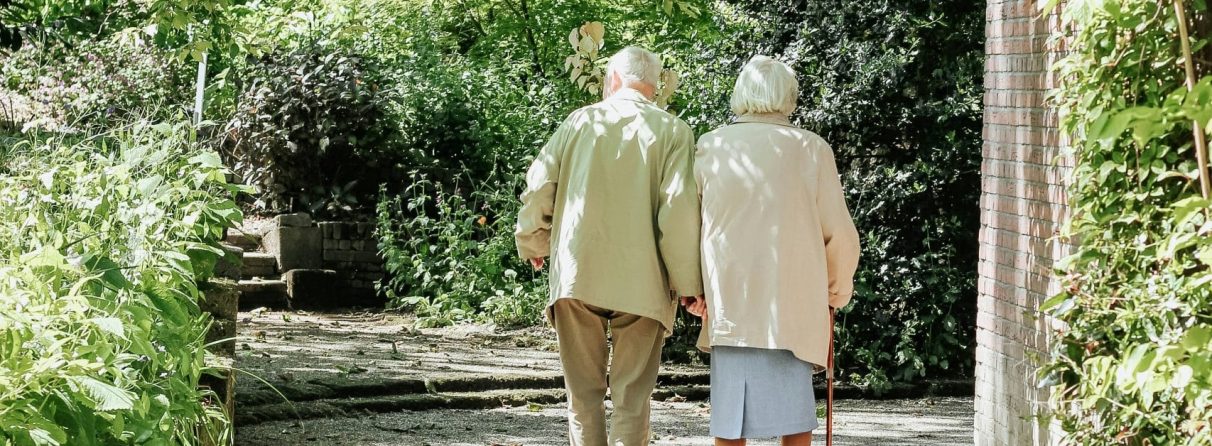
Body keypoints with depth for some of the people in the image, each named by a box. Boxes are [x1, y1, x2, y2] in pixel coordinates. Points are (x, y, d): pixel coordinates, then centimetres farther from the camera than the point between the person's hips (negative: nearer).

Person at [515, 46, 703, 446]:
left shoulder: (580, 121, 5)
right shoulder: (672, 132, -1)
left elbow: (538, 187, 4)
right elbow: (679, 211, -10)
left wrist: (533, 244, 21)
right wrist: (689, 285, -5)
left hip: (575, 276, 2)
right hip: (641, 283, -1)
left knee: (584, 392, 13)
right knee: (631, 398, 5)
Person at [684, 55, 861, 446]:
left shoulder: (710, 147, 2)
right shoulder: (810, 148, -1)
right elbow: (839, 234, 1)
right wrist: (838, 290, 17)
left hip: (727, 302, 1)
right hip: (793, 305, -1)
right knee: (795, 415, 5)